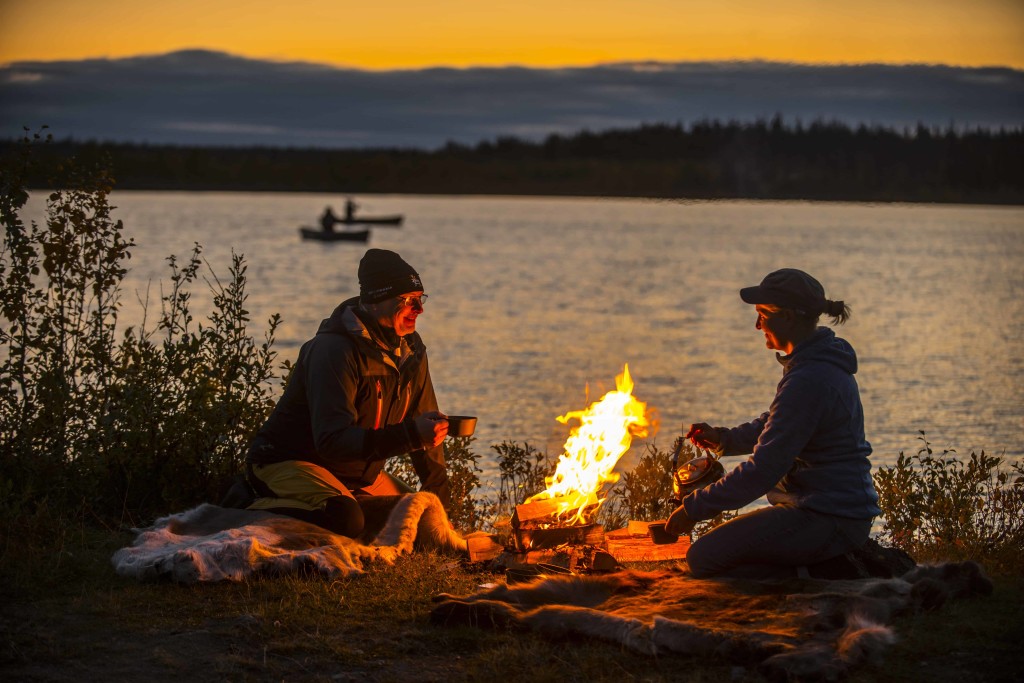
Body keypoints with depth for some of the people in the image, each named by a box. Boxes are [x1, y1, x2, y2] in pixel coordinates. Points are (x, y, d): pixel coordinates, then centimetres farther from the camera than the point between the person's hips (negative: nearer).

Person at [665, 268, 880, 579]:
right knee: (724, 546, 19)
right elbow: (773, 425, 26)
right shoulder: (821, 361, 11)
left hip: (829, 519, -10)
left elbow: (764, 468, -23)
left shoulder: (809, 379, -22)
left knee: (704, 557, -13)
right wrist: (725, 439, 9)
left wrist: (695, 508, -16)